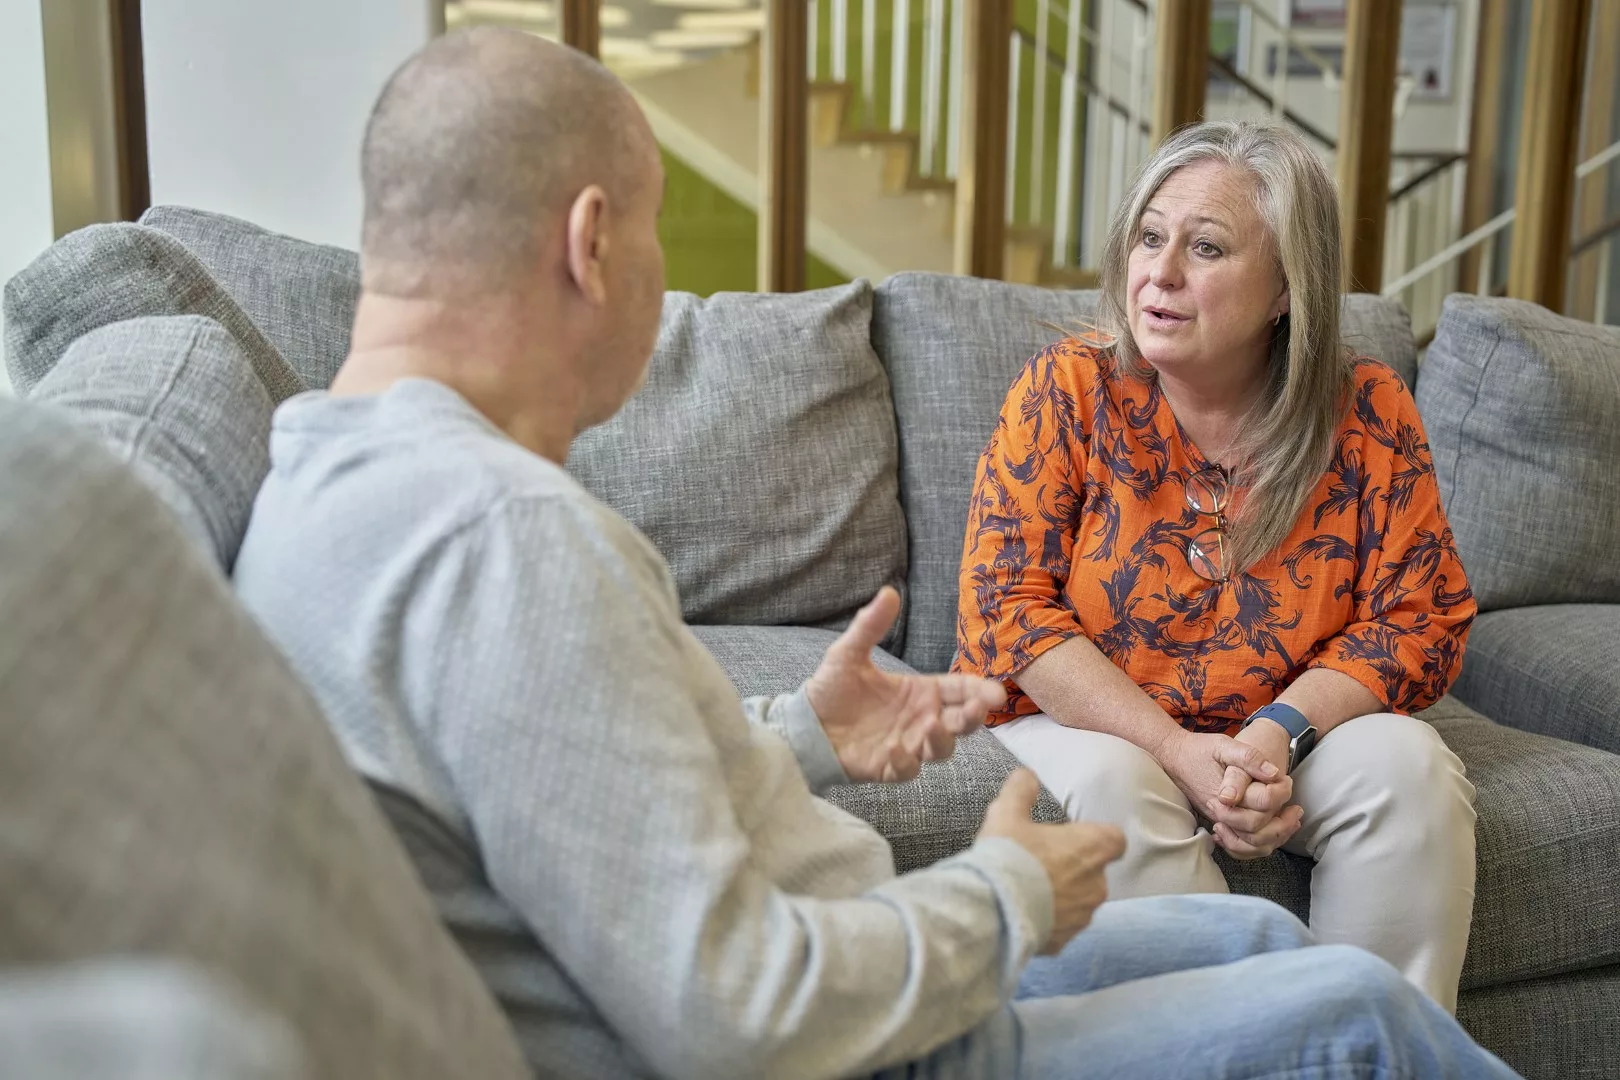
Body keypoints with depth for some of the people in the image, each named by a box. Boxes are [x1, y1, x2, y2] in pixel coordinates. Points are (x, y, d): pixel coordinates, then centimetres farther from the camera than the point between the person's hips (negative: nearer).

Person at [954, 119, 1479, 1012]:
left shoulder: (1367, 413, -6)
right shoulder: (1066, 391, -10)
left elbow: (1420, 617, -4)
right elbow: (1008, 604, -14)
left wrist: (1280, 731, -22)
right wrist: (1177, 751, -24)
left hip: (1299, 726, 2)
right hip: (1087, 720, -1)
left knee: (1408, 766, -25)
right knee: (1112, 782, -32)